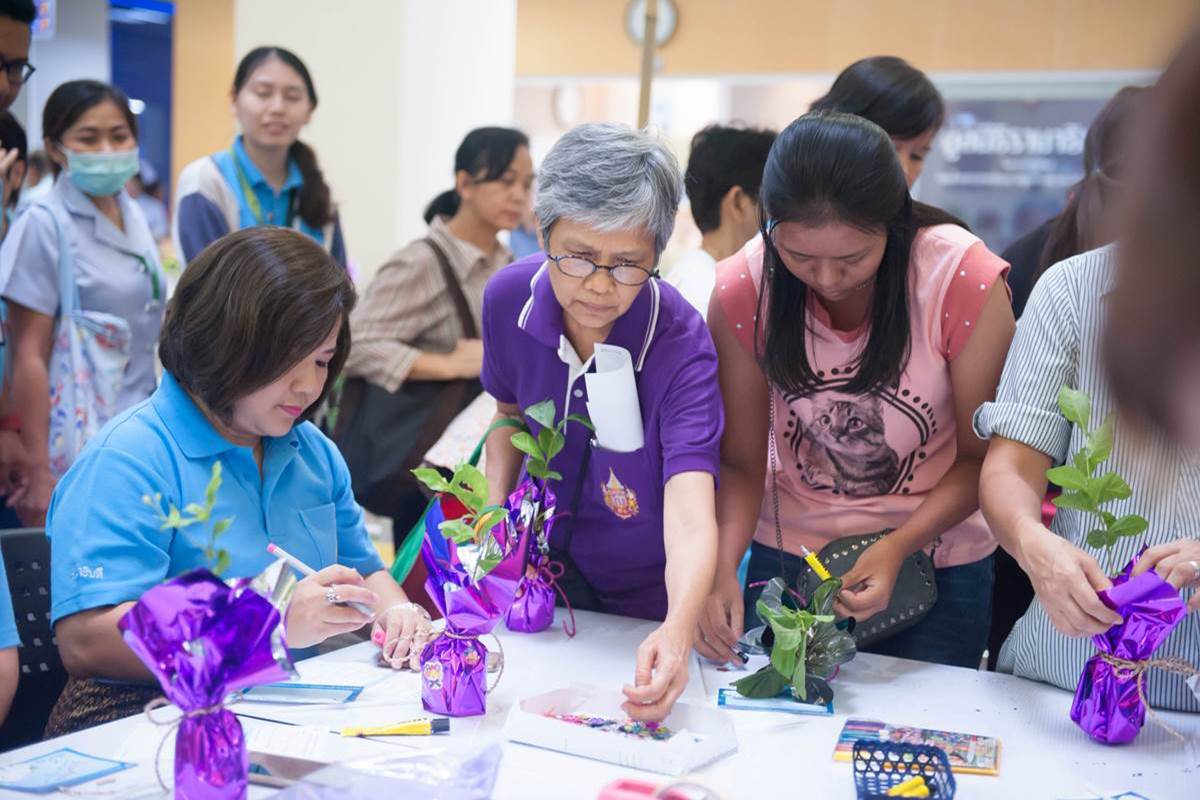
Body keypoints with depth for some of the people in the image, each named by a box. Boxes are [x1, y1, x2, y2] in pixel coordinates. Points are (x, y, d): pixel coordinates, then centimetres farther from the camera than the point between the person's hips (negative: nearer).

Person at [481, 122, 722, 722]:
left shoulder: (680, 344, -31)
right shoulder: (510, 298, -18)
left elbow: (690, 521, -43)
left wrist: (676, 630, -61)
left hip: (643, 595, -3)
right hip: (539, 556, 3)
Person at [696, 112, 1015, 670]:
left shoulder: (965, 280, -21)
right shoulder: (742, 290, -15)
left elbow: (981, 456, -11)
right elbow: (741, 462, -8)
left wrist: (898, 548, -25)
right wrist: (723, 564, -25)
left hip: (935, 567, -1)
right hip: (785, 557, 2)